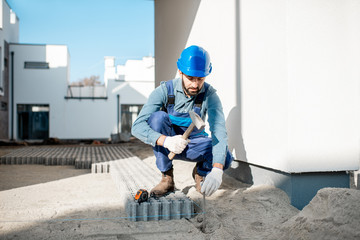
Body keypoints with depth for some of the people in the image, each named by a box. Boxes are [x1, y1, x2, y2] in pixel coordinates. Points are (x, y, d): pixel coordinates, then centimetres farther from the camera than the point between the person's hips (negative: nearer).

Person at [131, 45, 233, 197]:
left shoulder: (209, 94, -18)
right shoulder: (165, 91, -21)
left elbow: (219, 130, -30)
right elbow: (137, 126, -29)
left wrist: (217, 169, -47)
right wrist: (165, 140, -49)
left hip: (194, 145, 1)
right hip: (166, 142, 0)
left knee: (225, 158, -29)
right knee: (158, 117, -32)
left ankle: (200, 171, 9)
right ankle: (167, 178, -20)